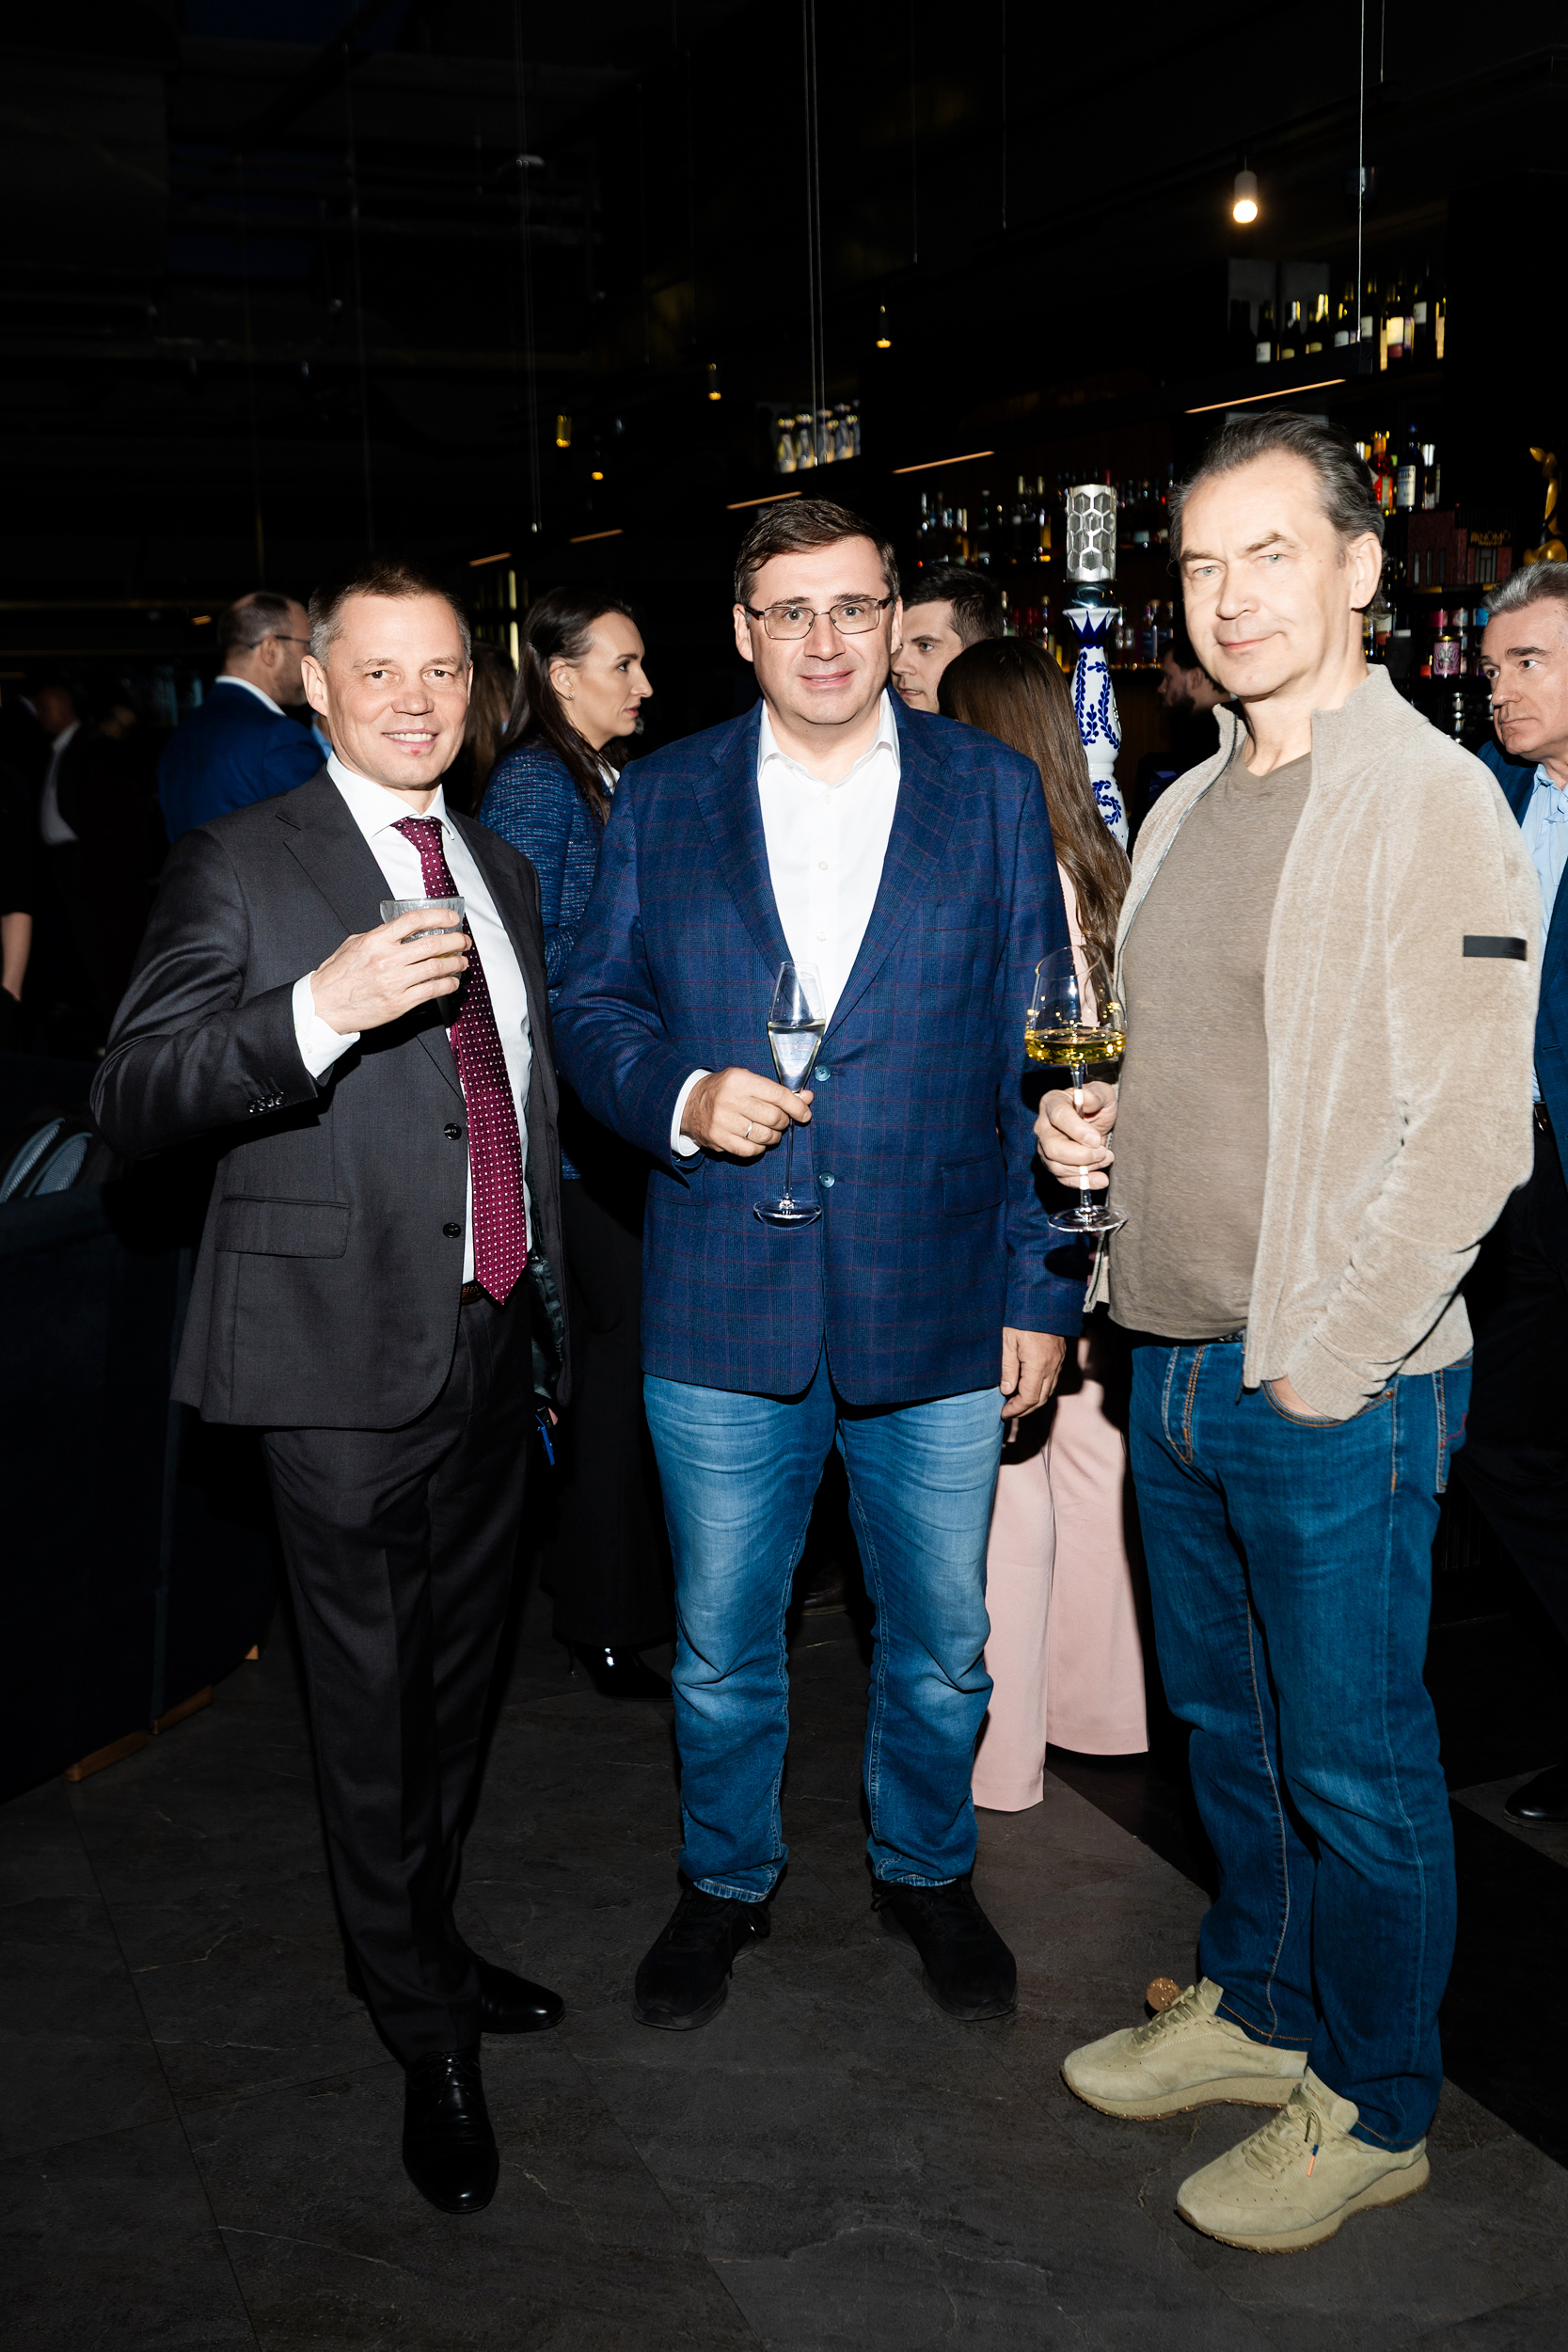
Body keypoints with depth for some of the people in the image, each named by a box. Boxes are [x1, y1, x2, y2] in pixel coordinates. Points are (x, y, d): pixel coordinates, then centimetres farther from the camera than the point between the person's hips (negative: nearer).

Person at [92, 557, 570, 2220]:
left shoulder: (504, 877, 14)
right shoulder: (242, 867, -7)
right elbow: (133, 1102, -16)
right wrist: (319, 1008, -30)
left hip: (493, 1340, 7)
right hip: (348, 1356, -6)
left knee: (456, 1677, 19)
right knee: (372, 1704, 4)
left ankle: (425, 1940, 39)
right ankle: (427, 2037, 21)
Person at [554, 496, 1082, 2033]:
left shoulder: (993, 792, 2)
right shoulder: (661, 799, 4)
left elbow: (1040, 1056, 2)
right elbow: (592, 1007, 7)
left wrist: (1043, 1286, -2)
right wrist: (683, 1096, -15)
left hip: (939, 1311, 0)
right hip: (721, 1311, 0)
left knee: (941, 1643, 14)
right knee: (720, 1644, 14)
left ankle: (926, 1869, 40)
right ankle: (725, 1880, 39)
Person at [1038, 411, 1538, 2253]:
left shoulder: (1427, 799, -13)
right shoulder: (1183, 812, 11)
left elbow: (1469, 1133, -17)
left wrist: (1317, 1363, -16)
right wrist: (1101, 1121, 1)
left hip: (1333, 1388, -7)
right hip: (1176, 1358, 7)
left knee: (1352, 1764, 7)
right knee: (1225, 1722, 20)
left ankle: (1372, 2106, 26)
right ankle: (1256, 2008, 40)